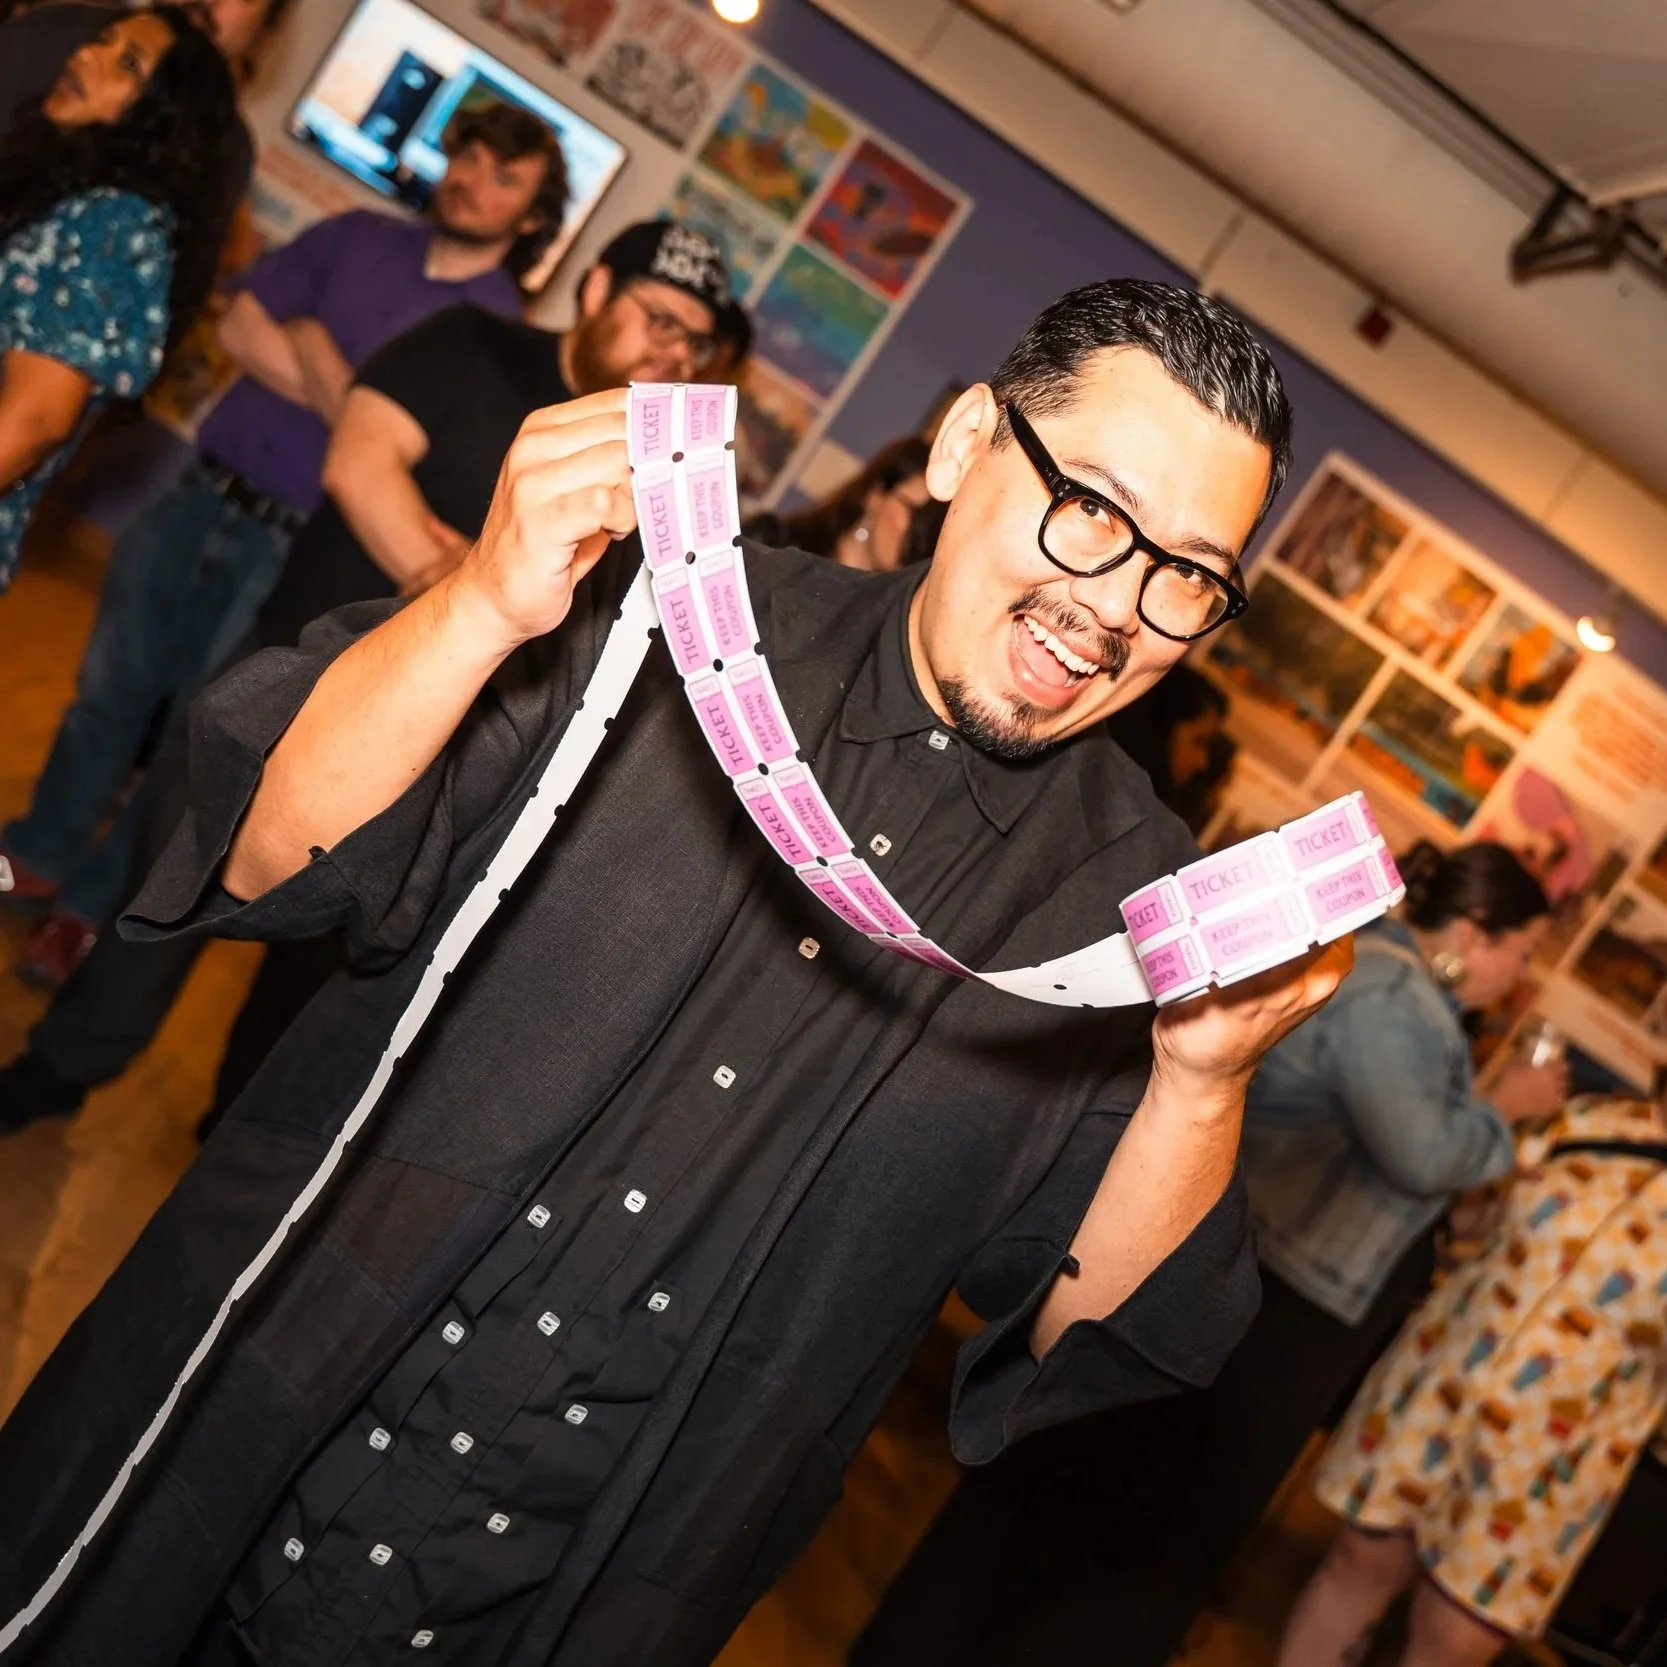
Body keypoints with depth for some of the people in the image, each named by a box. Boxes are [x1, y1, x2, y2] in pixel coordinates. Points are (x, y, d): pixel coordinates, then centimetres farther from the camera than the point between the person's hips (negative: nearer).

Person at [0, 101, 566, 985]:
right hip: (200, 495, 4)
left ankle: (94, 903, 26)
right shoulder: (358, 235, 5)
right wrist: (345, 398, -13)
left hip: (289, 548, -4)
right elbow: (240, 326, -2)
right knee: (111, 691, 14)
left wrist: (318, 359, -8)